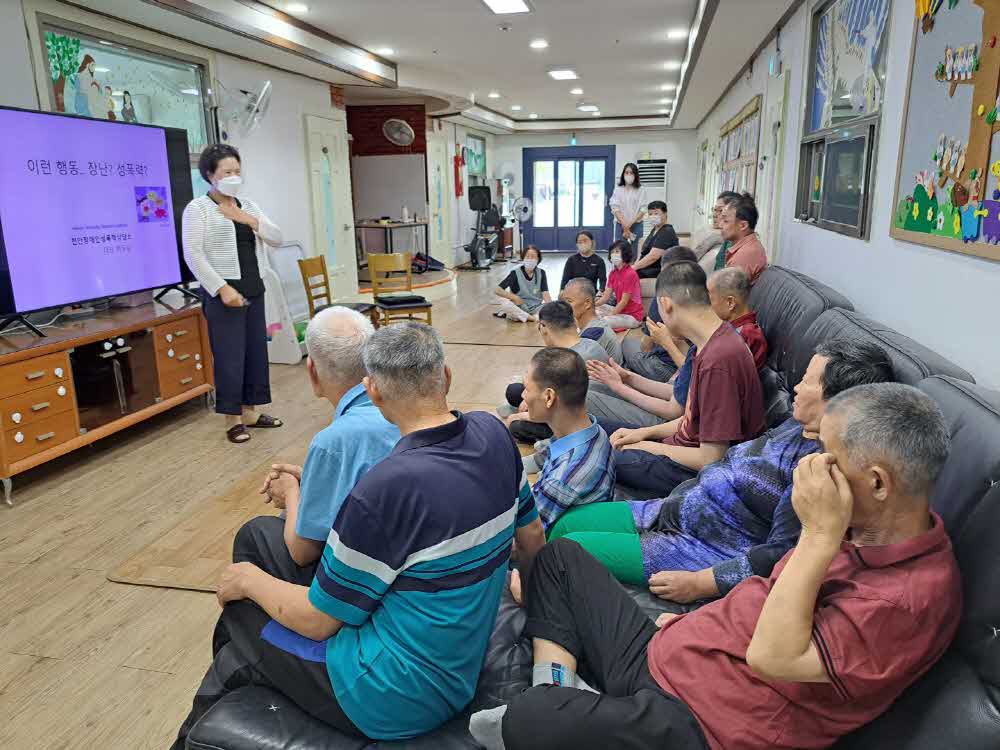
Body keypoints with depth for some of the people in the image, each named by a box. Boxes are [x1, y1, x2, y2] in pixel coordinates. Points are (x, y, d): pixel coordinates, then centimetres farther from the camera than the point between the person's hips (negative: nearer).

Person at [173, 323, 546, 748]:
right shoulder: (494, 434, -9)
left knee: (240, 623, 13)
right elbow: (533, 541, 6)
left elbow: (317, 621, -15)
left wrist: (250, 580, 3)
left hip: (398, 702, -7)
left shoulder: (383, 491, -30)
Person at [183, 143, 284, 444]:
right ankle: (233, 419, 7)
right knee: (229, 354, -4)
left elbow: (277, 239, 8)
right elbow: (193, 254, -13)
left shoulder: (248, 206, 15)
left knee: (256, 350, 8)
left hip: (254, 290, 6)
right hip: (223, 291, -6)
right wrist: (222, 288, -19)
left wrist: (249, 220, -7)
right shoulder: (198, 208, -4)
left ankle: (251, 411, 21)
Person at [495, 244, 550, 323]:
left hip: (536, 308, 2)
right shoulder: (516, 273, -8)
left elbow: (545, 294, -9)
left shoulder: (541, 273, 0)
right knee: (503, 301, -32)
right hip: (519, 307, -2)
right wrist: (514, 297, -24)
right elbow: (498, 290, -13)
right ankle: (533, 318, -26)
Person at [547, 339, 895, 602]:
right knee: (567, 523, 9)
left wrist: (700, 583, -25)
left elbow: (782, 555, -27)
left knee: (570, 548, -9)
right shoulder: (799, 424, 5)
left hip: (707, 552, -9)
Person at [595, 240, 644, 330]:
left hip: (633, 316, -8)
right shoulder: (613, 273, 7)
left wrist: (608, 316, -18)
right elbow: (606, 296, 3)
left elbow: (624, 302, -19)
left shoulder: (630, 274, -18)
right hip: (620, 310, 9)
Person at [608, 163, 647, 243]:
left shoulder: (641, 190, 3)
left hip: (636, 225, -1)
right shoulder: (618, 190, 7)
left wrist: (631, 223, -13)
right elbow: (615, 208, -1)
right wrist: (624, 224, -13)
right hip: (621, 226, 1)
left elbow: (642, 210, -2)